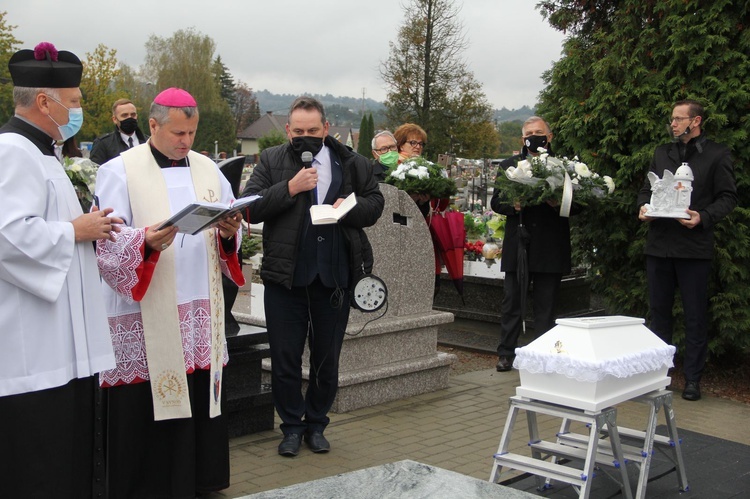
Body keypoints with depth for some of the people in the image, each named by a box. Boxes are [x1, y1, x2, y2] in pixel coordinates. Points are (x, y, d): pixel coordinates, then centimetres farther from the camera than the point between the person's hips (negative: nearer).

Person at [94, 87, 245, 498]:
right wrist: (145, 240, -28)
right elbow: (107, 239, -10)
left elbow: (230, 236, 14)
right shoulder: (119, 172, -1)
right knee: (143, 408, -1)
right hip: (144, 312, -4)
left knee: (198, 398, 6)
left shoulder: (208, 170, 13)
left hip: (201, 309, 4)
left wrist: (229, 232, -9)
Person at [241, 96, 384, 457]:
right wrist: (290, 188, -19)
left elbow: (375, 203, 10)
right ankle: (292, 426, 23)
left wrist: (350, 207, -11)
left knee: (327, 358, 12)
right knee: (285, 358, 6)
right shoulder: (272, 161, 1)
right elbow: (249, 208, -8)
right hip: (285, 275, -1)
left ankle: (316, 424, 29)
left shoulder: (351, 163, 5)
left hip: (334, 275, 2)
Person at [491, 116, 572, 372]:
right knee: (512, 302, 5)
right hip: (518, 245, 1)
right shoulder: (509, 166, 10)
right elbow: (496, 202, 7)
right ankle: (506, 354, 13)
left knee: (545, 305, 5)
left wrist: (558, 203, -17)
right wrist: (513, 205, -13)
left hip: (550, 248, -1)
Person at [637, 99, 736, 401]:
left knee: (695, 315, 3)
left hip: (694, 247, -5)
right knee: (658, 310, 11)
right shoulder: (662, 153, 14)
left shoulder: (717, 155, 0)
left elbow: (728, 197, -2)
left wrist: (703, 217, -17)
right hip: (659, 244, 5)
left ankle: (692, 378, 12)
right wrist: (643, 207, -2)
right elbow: (647, 188, 19)